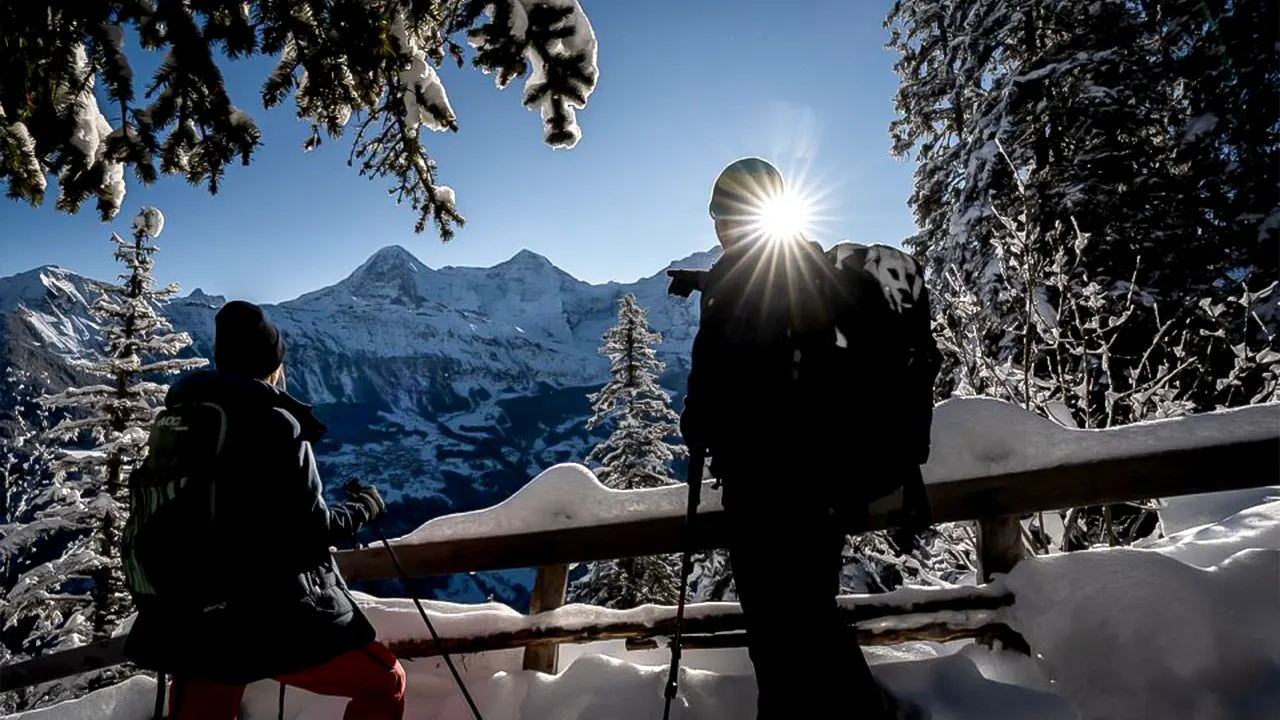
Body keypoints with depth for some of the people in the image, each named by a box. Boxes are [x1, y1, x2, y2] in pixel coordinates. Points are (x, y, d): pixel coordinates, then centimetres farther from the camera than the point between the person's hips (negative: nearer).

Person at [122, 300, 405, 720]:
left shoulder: (174, 420, 8)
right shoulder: (271, 421, -14)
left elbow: (156, 520, 16)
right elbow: (308, 532, -15)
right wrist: (364, 507, 3)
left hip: (188, 624, 8)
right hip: (267, 619, -7)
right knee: (385, 682, 9)